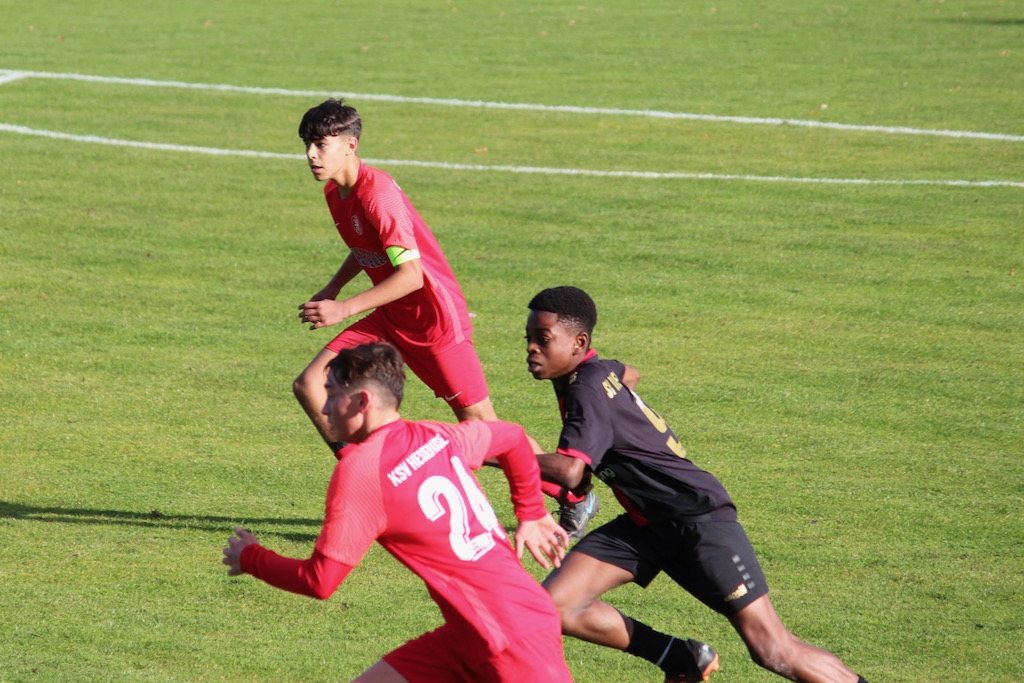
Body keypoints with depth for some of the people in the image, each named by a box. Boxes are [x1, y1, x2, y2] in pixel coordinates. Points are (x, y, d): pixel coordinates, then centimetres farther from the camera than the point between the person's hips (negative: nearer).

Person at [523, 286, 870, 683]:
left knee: (773, 651, -11)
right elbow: (628, 374, 30)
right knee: (552, 605, -7)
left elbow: (569, 471, -38)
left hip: (698, 518, -9)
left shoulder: (588, 390, -22)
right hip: (647, 524, 9)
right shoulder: (599, 370, 4)